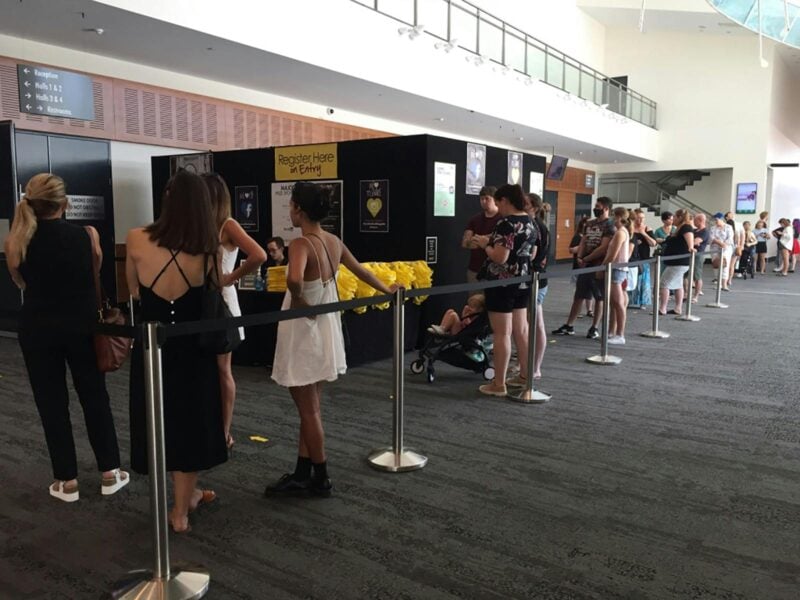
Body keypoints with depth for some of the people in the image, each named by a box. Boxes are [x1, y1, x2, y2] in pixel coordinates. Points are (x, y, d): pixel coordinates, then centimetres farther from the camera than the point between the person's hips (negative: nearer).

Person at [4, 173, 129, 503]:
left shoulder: (17, 241, -7)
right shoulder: (84, 235, -7)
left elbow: (22, 282, 8)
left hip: (38, 329, 0)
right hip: (81, 325, 0)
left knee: (52, 403, 9)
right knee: (95, 397, 12)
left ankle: (67, 481, 16)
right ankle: (110, 473, 18)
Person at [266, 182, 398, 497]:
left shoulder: (302, 244, -20)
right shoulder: (334, 241, 3)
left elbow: (295, 278, -42)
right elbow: (361, 271, 17)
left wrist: (297, 300, -21)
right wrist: (387, 290, 33)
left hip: (303, 334, -8)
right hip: (323, 332, 8)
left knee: (309, 412, 6)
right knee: (309, 409, 17)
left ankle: (321, 479, 19)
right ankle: (302, 474, 28)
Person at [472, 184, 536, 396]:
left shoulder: (506, 224, -18)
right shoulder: (529, 222, 9)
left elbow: (499, 257, -25)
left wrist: (486, 245, -8)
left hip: (503, 283, -9)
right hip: (523, 282, 9)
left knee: (502, 334, -3)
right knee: (521, 330, 17)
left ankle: (498, 384, 4)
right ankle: (525, 376, 28)